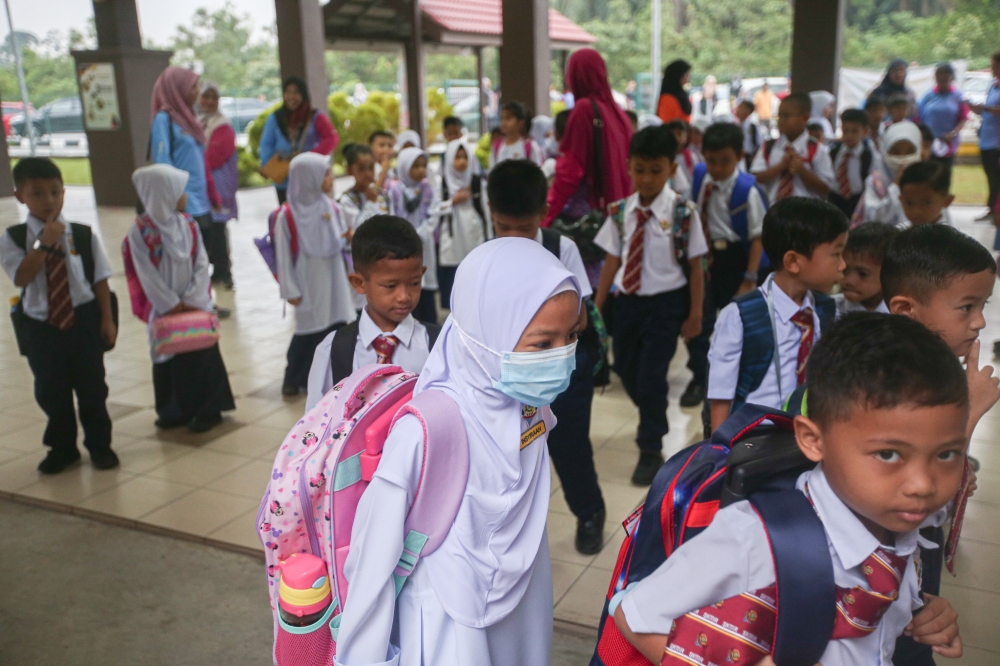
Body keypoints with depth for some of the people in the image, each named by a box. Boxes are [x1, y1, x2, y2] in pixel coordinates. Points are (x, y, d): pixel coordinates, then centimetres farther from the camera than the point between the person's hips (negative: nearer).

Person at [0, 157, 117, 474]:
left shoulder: (84, 235, -5)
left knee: (91, 386, 9)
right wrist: (44, 244, -24)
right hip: (40, 326, 1)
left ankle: (99, 445, 26)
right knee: (51, 390, 13)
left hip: (84, 320, -1)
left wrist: (107, 319, -5)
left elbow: (100, 279, -2)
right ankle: (62, 448, 32)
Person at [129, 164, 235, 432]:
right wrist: (173, 305, -12)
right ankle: (174, 411, 23)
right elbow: (147, 274, -10)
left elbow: (201, 264, -3)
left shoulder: (189, 225, 0)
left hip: (196, 305, 1)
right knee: (169, 359, 10)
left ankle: (208, 409, 13)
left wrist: (192, 300, -12)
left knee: (202, 355, 3)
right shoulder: (140, 231, -9)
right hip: (165, 309, -1)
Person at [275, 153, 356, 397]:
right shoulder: (287, 215, -12)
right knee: (307, 332, 4)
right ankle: (294, 379, 21)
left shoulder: (332, 208, 1)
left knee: (337, 327, 6)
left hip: (332, 281, 4)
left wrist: (349, 238, -17)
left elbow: (339, 244, 7)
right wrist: (290, 290, -9)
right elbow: (283, 255, -9)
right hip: (308, 284, -4)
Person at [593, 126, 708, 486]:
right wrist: (595, 307, 6)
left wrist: (695, 314, -6)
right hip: (628, 299, 5)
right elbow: (612, 260, 5)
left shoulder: (682, 212, -12)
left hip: (666, 302, -5)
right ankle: (653, 422, 47)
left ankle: (651, 450, 17)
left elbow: (695, 266, -7)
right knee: (626, 369, 17)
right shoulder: (621, 211, -1)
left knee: (651, 376, -5)